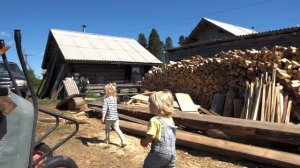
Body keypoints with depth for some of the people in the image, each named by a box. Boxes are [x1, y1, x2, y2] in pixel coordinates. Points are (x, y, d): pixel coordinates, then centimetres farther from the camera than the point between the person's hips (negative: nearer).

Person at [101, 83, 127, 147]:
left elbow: (104, 109, -19)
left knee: (107, 128, 19)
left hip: (108, 117, -4)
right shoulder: (115, 98, 3)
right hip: (115, 117, 4)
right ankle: (123, 141, -5)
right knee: (117, 128, 6)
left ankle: (107, 140, 36)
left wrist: (103, 117, -18)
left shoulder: (106, 99, -14)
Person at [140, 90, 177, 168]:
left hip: (160, 152, -7)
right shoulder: (170, 118, 5)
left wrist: (144, 142, -2)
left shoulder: (155, 120, -20)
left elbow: (151, 136, -23)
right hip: (171, 152, 7)